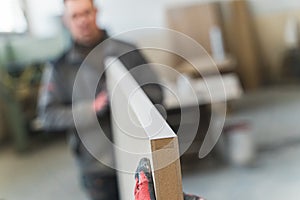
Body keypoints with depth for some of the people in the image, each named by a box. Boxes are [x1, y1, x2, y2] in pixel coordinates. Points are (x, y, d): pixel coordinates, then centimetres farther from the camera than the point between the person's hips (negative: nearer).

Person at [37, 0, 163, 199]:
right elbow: (47, 115, -4)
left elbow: (155, 93, -1)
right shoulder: (59, 67, 2)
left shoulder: (127, 52, 2)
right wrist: (90, 109, -17)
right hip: (96, 166, 0)